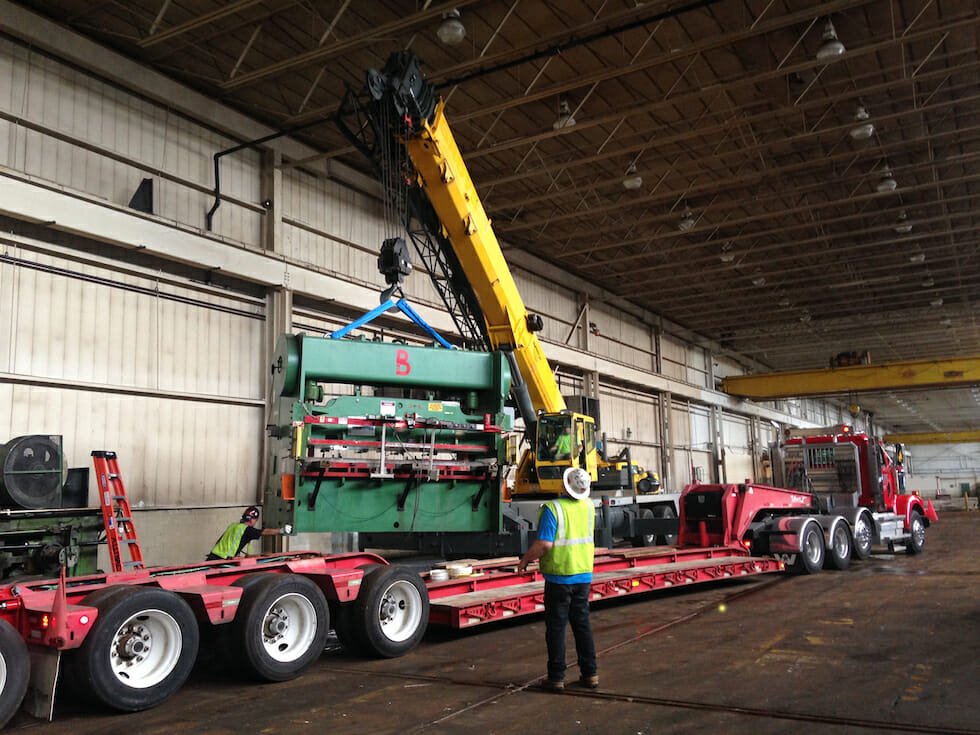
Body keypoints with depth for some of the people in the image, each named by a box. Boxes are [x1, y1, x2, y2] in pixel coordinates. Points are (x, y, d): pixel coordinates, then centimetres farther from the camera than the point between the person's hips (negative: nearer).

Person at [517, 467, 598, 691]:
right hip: (584, 574, 5)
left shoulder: (552, 508, -18)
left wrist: (525, 560, -9)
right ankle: (590, 673, 18)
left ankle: (557, 677, 8)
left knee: (556, 626, 4)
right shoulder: (589, 506, 2)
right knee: (582, 624, 15)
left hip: (559, 575, -5)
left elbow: (544, 544, -23)